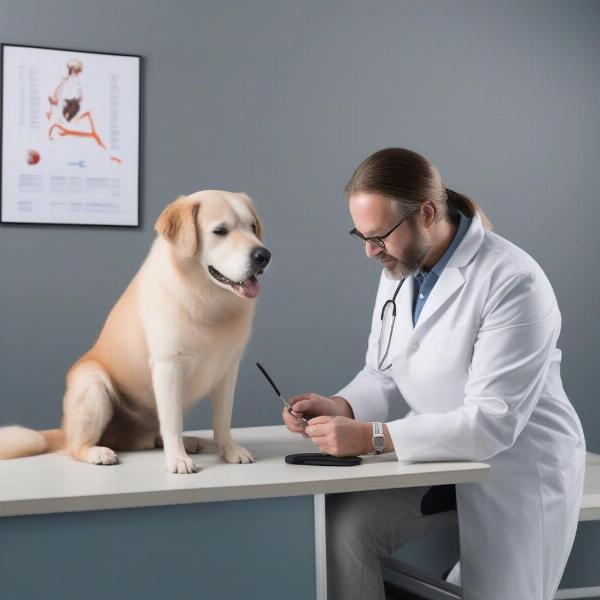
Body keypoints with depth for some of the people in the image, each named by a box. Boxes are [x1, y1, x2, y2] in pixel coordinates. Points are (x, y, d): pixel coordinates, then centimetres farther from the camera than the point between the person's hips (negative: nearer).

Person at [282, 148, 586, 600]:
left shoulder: (514, 283, -24)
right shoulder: (400, 269, 1)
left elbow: (492, 422, -29)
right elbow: (383, 375, 8)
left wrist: (372, 437, -32)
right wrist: (340, 408, -14)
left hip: (516, 471, -5)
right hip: (439, 453, 6)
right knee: (341, 526, -16)